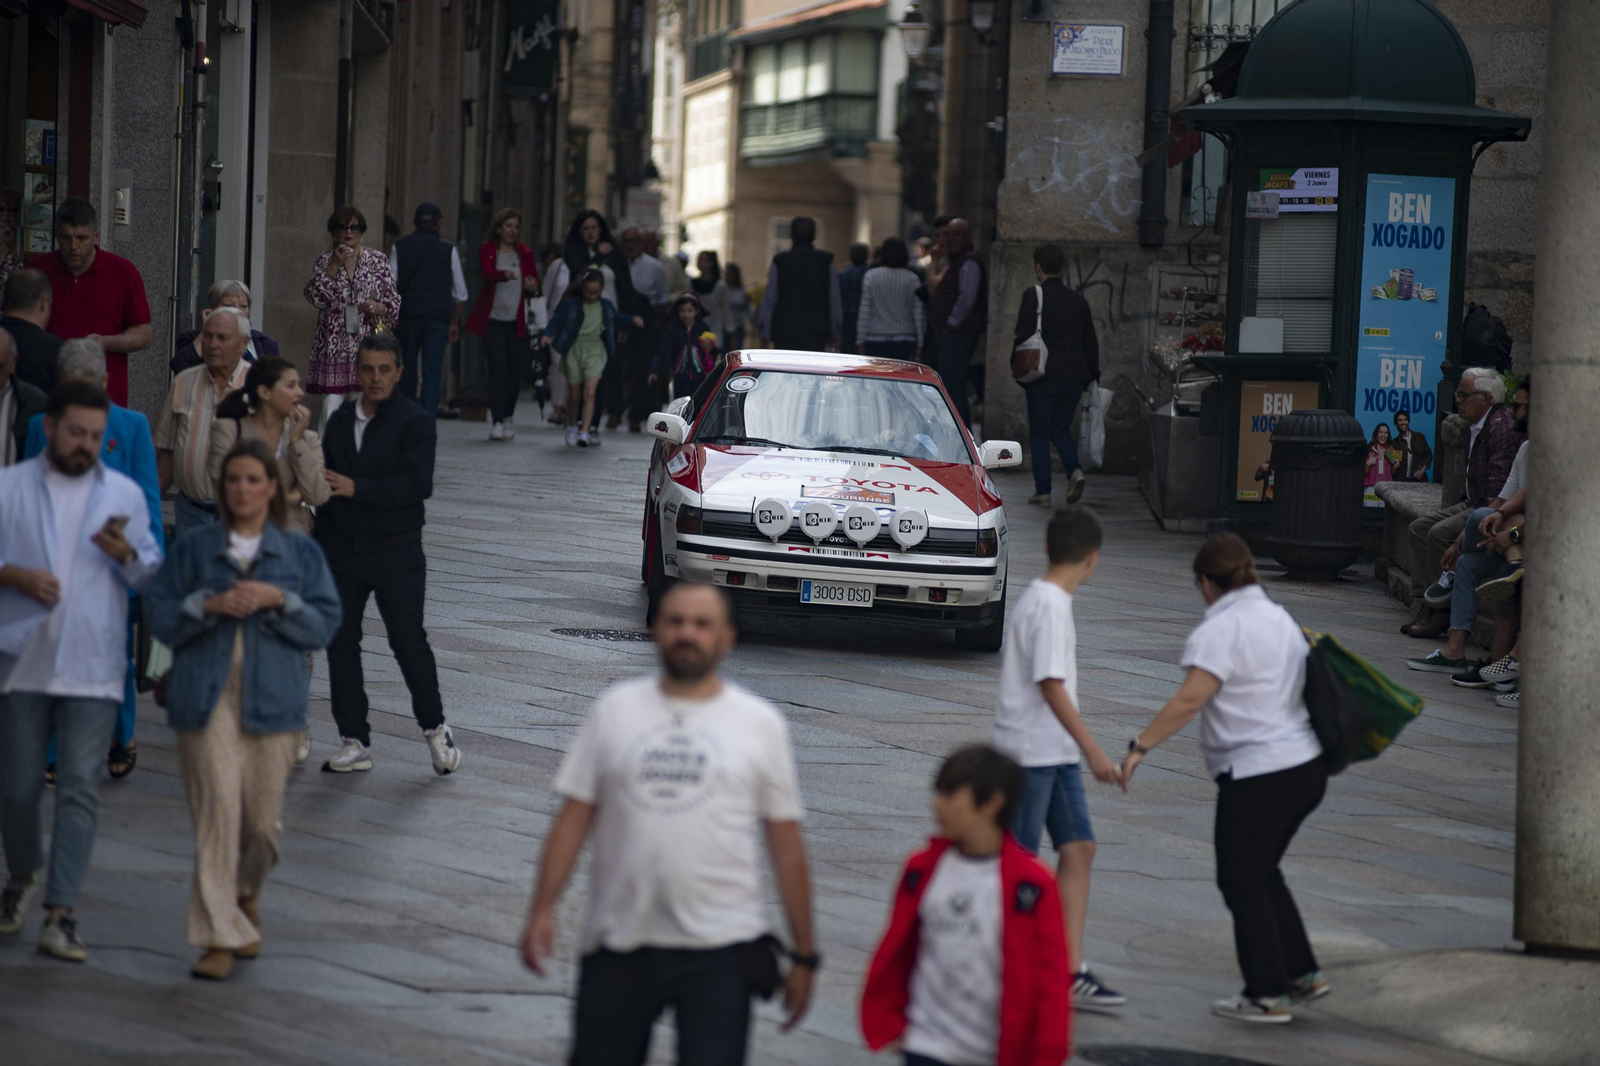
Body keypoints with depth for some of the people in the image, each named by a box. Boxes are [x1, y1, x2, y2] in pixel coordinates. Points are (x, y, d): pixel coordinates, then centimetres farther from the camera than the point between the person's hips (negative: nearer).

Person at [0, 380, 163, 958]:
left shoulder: (125, 493, 9)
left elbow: (153, 576, 11)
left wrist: (126, 553, -10)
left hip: (93, 667, 0)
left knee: (79, 790, -8)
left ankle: (60, 915, -11)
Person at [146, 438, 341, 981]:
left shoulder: (300, 551, 8)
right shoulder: (193, 548, 8)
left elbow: (324, 624, 3)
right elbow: (161, 618, 5)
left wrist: (278, 600, -12)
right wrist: (209, 606, -12)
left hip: (271, 698, 1)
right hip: (206, 697, -1)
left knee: (261, 818, 4)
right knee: (216, 812, -11)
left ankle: (246, 893, 37)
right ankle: (220, 936, -8)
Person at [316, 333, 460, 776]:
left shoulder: (416, 422, -7)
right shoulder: (340, 420, 11)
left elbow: (418, 485, -18)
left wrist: (356, 488, -23)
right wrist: (320, 540, 11)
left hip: (395, 553, -5)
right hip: (343, 552, 5)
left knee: (409, 642, -3)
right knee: (340, 642, 4)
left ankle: (435, 730, 15)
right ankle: (355, 742, 11)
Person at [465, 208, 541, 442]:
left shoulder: (525, 253, 13)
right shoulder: (487, 251, 2)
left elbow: (535, 282, 12)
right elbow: (487, 273, -18)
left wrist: (533, 287, -13)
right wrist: (504, 275, -40)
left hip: (517, 321, 3)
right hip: (493, 319, -3)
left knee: (515, 371, 1)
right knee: (498, 368, -12)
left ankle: (509, 417, 21)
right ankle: (497, 422, -13)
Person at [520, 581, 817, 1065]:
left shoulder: (760, 723, 4)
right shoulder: (616, 709, 7)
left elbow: (786, 846, 5)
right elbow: (573, 819, 6)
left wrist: (803, 956, 5)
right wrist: (542, 911, -4)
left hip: (720, 952, -2)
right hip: (617, 947, 2)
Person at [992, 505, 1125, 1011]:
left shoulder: (1044, 599, 12)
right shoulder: (1049, 607, -18)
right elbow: (1051, 686, -22)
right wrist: (1094, 751, -22)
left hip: (1057, 754, 9)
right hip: (1032, 751, -9)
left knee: (1078, 849, 3)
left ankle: (1071, 972, 0)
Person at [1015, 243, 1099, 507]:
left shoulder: (1033, 296, -6)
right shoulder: (1078, 299, 9)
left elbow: (1023, 337, -11)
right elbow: (1090, 342, 12)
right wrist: (1092, 376, 19)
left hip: (1043, 375, -4)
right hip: (1073, 375, 4)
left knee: (1040, 433, 4)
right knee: (1061, 429, 17)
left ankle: (1043, 490, 1)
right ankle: (1075, 471, -7)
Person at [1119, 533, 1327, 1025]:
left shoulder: (1221, 628, -14)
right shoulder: (1280, 618, 13)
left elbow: (1190, 699, -24)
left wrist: (1140, 746, -21)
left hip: (1258, 776, -9)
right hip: (1306, 767, 9)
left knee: (1243, 882, 3)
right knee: (1262, 874, 22)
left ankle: (1268, 994, 6)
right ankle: (1302, 974, 23)